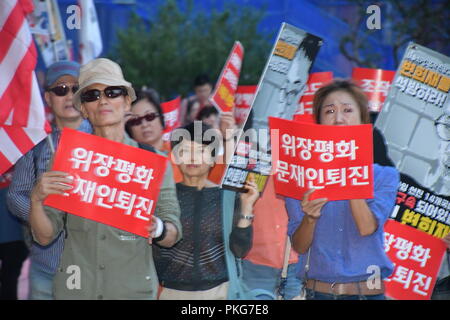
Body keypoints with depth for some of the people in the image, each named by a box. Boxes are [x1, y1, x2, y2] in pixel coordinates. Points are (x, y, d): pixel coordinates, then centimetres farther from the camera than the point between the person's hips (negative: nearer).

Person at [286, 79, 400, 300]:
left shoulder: (384, 176, 1)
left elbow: (367, 228, -14)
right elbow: (299, 246, -2)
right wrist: (310, 217, -21)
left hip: (367, 292, 0)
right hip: (317, 291, 1)